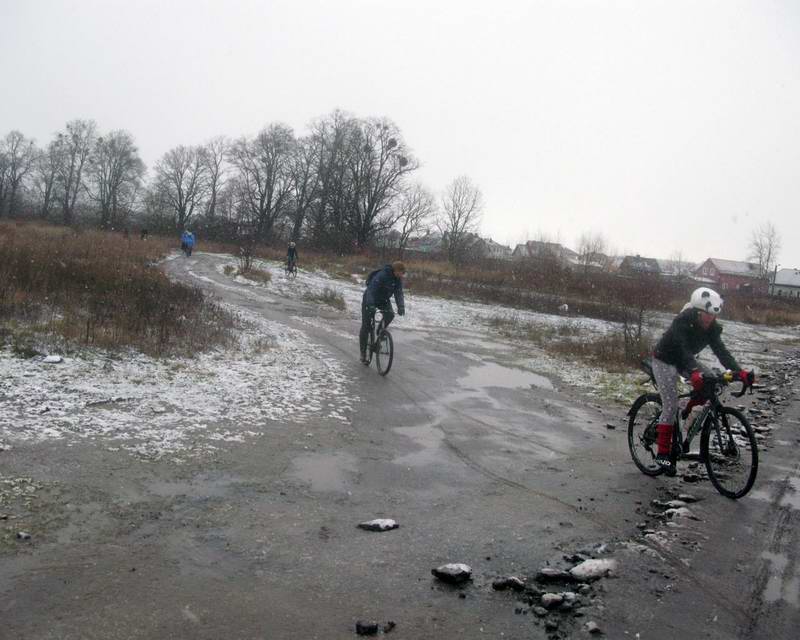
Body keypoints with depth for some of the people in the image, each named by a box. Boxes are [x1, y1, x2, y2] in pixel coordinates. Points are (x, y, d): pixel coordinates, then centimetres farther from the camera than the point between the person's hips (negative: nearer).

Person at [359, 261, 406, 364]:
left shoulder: (398, 279, -11)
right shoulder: (381, 275, -31)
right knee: (366, 326, -4)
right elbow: (371, 290, -39)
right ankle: (363, 353, 7)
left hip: (383, 300, 5)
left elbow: (398, 293, -16)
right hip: (370, 301, -5)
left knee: (390, 315, -24)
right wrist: (370, 305, -51)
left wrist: (401, 306, -34)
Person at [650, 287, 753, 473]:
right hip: (664, 361, -6)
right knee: (671, 406, -12)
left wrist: (739, 371, -34)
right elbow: (684, 351, -42)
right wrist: (695, 372, -58)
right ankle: (662, 453, -5)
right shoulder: (681, 323, -30)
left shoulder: (711, 327, -12)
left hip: (684, 361, 6)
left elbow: (721, 351, -20)